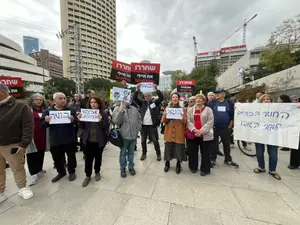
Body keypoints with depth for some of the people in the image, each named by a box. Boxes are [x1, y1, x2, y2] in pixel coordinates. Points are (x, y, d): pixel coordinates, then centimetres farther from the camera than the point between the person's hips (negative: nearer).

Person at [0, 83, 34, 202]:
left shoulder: (21, 107, -11)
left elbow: (28, 127, -14)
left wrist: (24, 144, -17)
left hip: (12, 146, -4)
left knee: (18, 169, 10)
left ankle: (22, 188, 29)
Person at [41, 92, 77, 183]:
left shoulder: (71, 110, -2)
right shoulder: (48, 111, 4)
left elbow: (77, 122, -8)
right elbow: (42, 124, 2)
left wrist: (73, 120, -30)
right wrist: (46, 121, -20)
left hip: (69, 139, -2)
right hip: (55, 140, 2)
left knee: (71, 156, 10)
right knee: (57, 158, 16)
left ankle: (72, 172, 32)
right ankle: (61, 172, 39)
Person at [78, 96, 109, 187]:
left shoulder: (103, 113, -8)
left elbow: (106, 126, -13)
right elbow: (83, 127, 4)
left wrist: (101, 120, -29)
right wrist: (80, 120, -15)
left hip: (99, 140, -2)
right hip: (88, 140, 2)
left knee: (98, 157, 14)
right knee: (88, 158, 6)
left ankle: (97, 172, 36)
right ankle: (88, 175, 26)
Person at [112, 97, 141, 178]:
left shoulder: (134, 109, 8)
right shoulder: (118, 109, -4)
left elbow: (139, 119, 15)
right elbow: (116, 121, -15)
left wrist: (138, 129, 5)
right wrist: (120, 112, -26)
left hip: (133, 135, 3)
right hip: (124, 135, -3)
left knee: (131, 152, 17)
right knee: (123, 153, 11)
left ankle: (131, 167, 35)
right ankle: (123, 168, 29)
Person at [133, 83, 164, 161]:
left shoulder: (155, 102, 3)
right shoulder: (142, 103, 6)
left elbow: (161, 97, -9)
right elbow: (135, 98, -4)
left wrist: (156, 89, -19)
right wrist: (137, 89, -16)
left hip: (152, 125, -2)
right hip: (143, 125, 2)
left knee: (155, 141, 5)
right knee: (143, 141, 13)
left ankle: (158, 154, 22)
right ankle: (144, 153, 31)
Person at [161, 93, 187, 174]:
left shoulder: (182, 109, 3)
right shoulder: (167, 108, 6)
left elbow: (185, 122, -1)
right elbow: (163, 121, 1)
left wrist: (183, 118, -21)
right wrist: (165, 115, -19)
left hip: (179, 133, -1)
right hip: (169, 132, 1)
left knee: (179, 149, 4)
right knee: (168, 148, 6)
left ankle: (178, 165, 27)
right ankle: (167, 164, 28)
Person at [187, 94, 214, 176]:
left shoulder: (208, 109, 3)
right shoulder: (190, 109, 10)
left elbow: (210, 122, -7)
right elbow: (188, 121, 0)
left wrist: (201, 131, -16)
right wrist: (194, 130, -15)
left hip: (205, 135, -2)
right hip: (193, 134, 2)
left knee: (205, 153, 7)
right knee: (192, 152, 10)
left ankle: (205, 169, 25)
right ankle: (193, 167, 29)